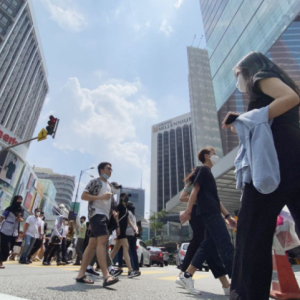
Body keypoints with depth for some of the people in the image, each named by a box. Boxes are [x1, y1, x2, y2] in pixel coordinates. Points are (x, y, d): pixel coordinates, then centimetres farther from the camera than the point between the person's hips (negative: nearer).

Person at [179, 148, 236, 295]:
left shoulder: (208, 173, 26)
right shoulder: (203, 169, 0)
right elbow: (195, 190, -11)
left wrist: (227, 216, 19)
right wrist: (188, 211, -17)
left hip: (212, 213, 9)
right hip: (209, 212, -9)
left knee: (209, 246, 6)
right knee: (226, 245, -11)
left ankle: (187, 276, 10)